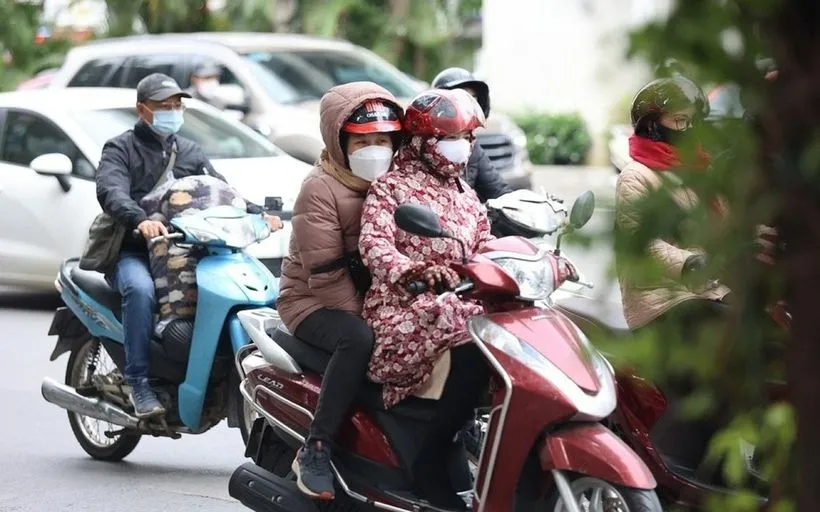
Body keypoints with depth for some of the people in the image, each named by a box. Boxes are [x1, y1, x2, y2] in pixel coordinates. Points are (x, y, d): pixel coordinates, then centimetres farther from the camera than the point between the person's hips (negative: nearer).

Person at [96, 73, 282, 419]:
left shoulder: (190, 153, 21)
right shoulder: (120, 150, 3)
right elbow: (111, 191, -17)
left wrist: (258, 214, -10)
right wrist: (140, 220, -39)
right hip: (132, 251, -5)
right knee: (141, 289, -37)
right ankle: (139, 383, -32)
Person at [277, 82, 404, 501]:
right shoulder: (320, 190, -13)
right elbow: (324, 274, -18)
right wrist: (361, 317, -22)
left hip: (375, 299, 7)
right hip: (313, 301, -7)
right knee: (358, 340, -37)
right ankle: (315, 450, -32)